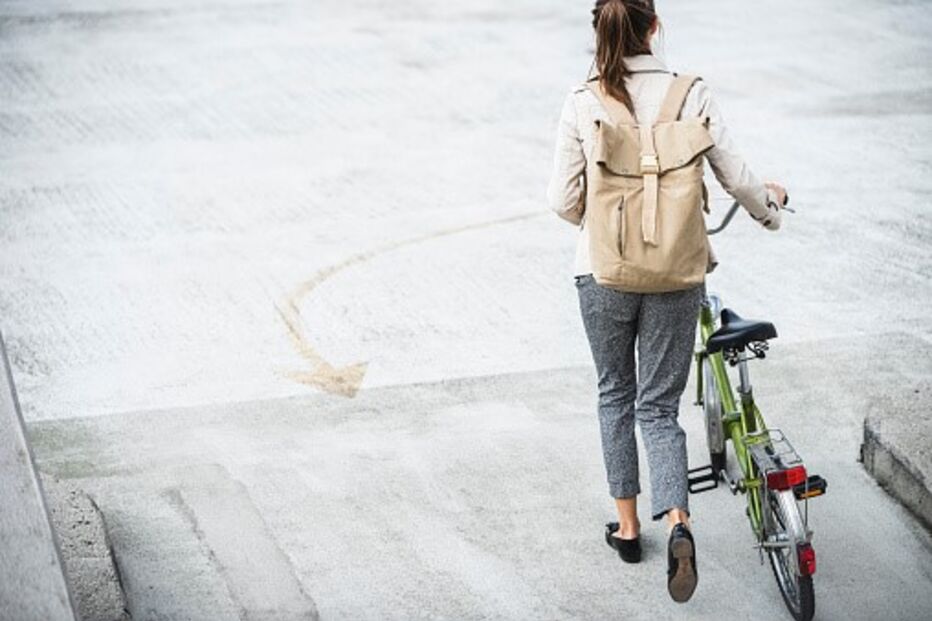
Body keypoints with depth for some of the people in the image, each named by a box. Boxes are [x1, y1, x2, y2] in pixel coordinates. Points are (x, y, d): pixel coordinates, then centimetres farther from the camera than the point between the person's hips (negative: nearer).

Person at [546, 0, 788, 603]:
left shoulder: (583, 103, -9)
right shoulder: (692, 95, -7)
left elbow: (564, 201, -4)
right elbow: (736, 177, -1)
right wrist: (770, 204, 21)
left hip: (604, 275, 0)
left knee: (616, 395, 20)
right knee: (659, 405, 9)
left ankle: (628, 525, 28)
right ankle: (678, 524, -12)